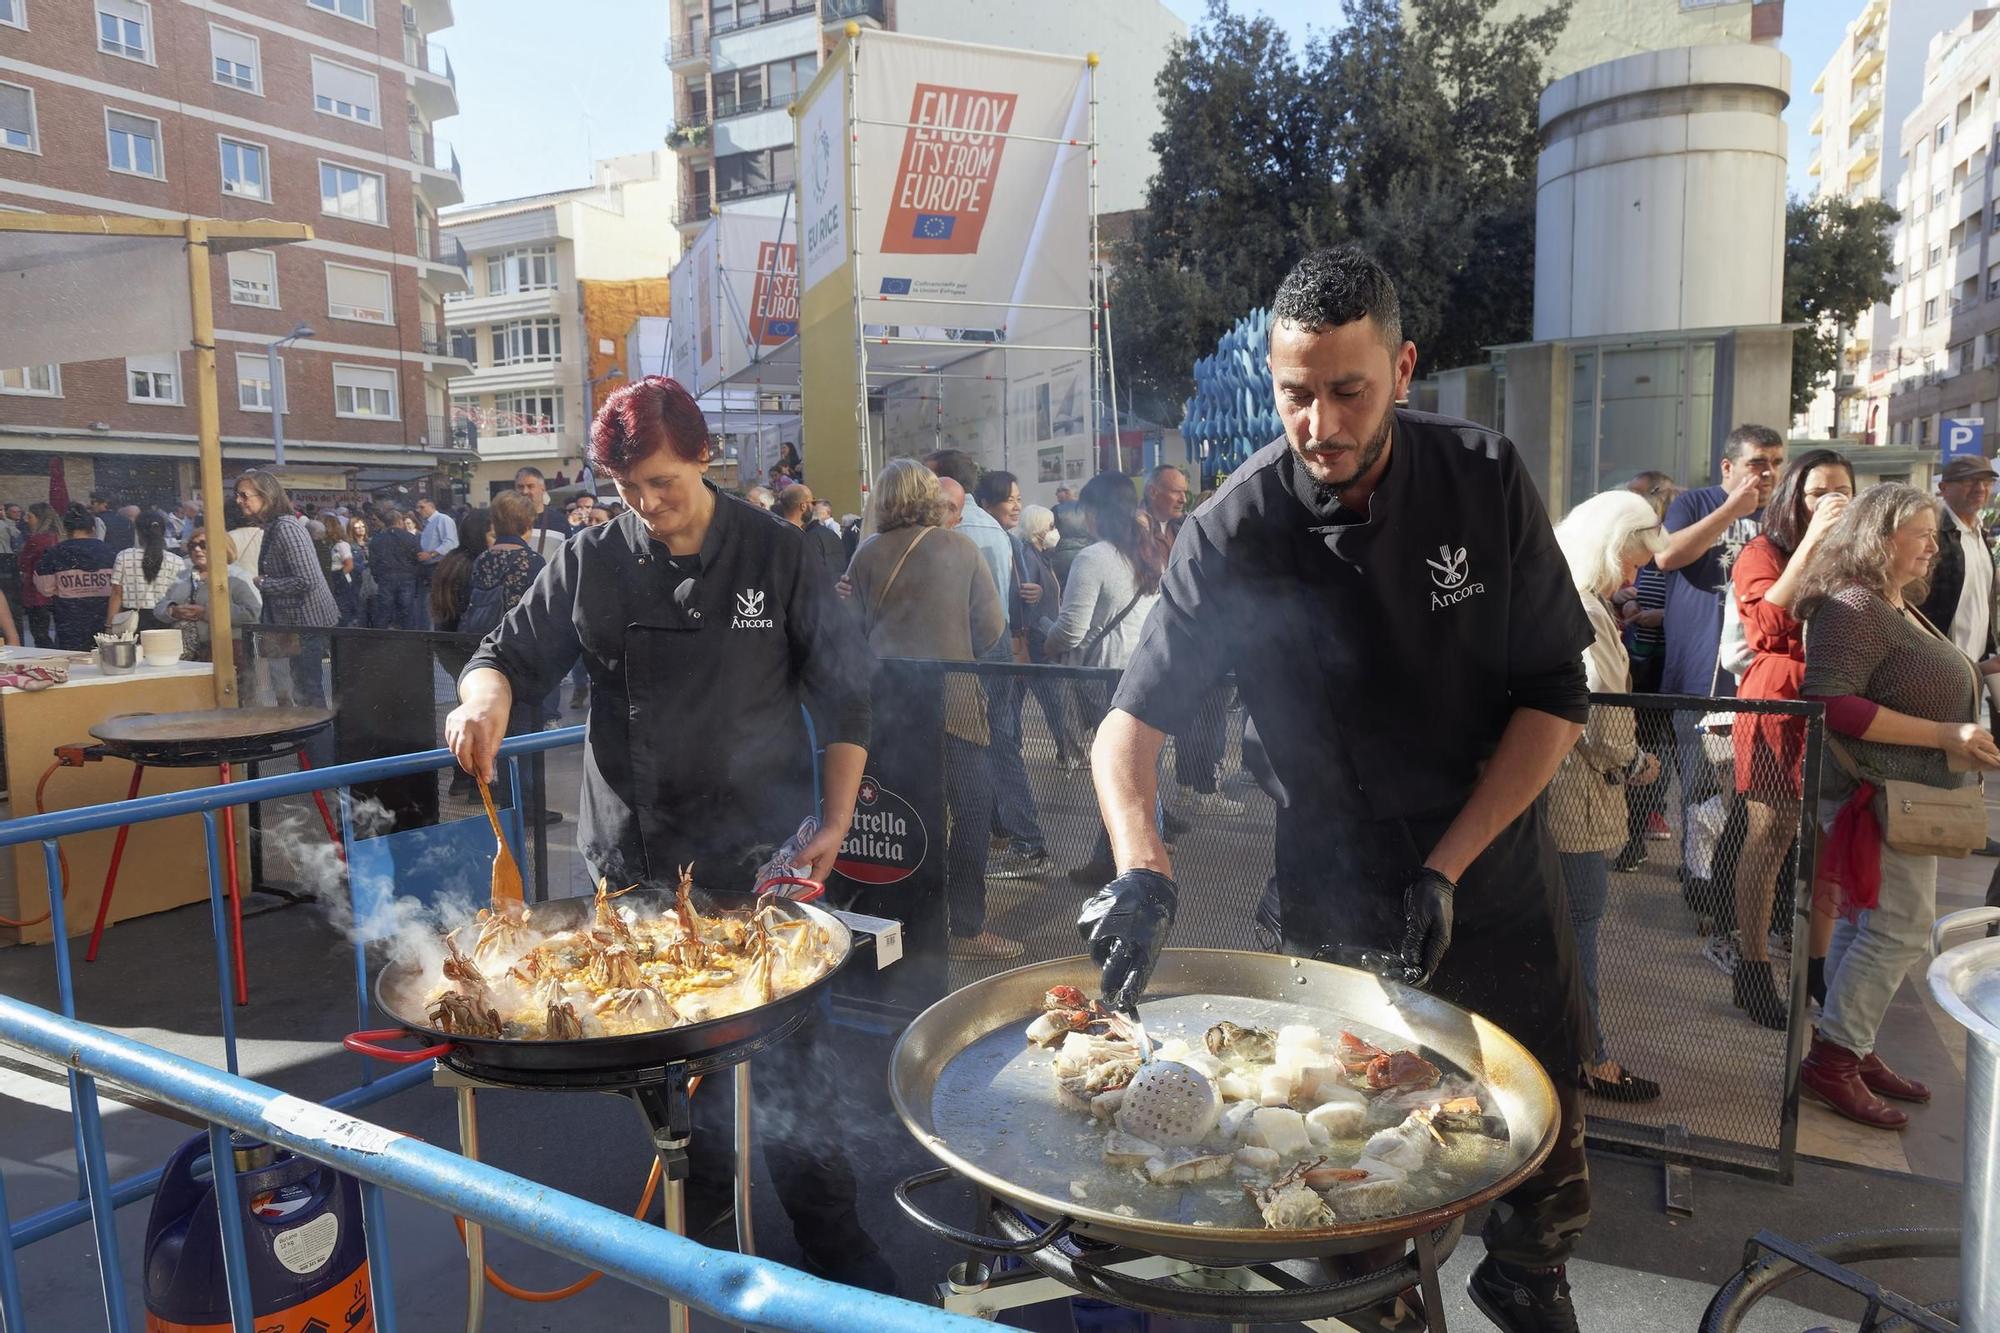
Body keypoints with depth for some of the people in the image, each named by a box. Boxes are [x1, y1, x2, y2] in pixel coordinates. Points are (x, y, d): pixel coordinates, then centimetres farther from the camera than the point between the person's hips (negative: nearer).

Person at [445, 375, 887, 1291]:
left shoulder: (774, 553, -4)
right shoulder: (591, 562, 2)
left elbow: (841, 690, -2)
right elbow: (515, 652, 6)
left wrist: (836, 820, -5)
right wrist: (486, 695, -19)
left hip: (756, 849, -3)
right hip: (632, 853, 3)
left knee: (784, 1042, 0)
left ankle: (827, 1224, 18)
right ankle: (698, 1174, 41)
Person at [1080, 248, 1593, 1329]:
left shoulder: (1485, 480, -10)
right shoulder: (1236, 530, -16)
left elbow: (1555, 698, -7)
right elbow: (1132, 723, -16)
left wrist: (1448, 866, -14)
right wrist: (1141, 870, -34)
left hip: (1497, 883, 2)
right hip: (1333, 904, -2)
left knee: (1547, 1154, 16)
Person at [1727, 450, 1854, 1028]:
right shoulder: (1763, 552, -1)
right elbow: (1769, 628, -20)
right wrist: (1811, 541, -20)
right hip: (1777, 706, -4)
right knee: (1770, 836, -1)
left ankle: (1816, 966, 19)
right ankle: (1753, 970, 8)